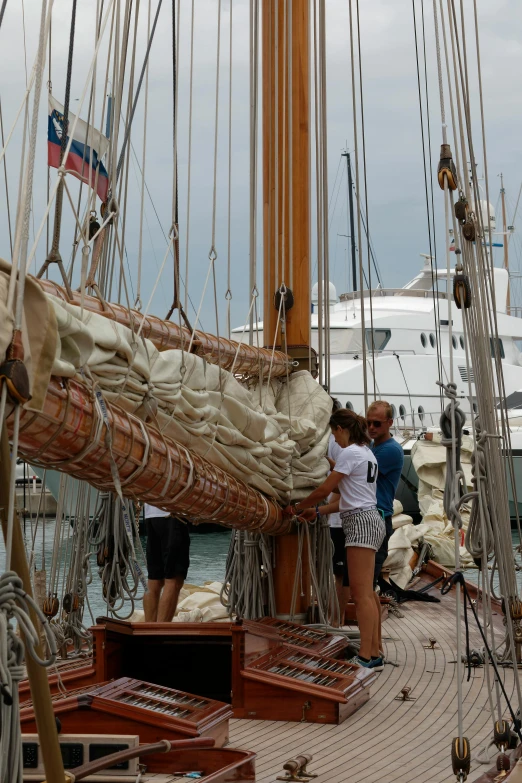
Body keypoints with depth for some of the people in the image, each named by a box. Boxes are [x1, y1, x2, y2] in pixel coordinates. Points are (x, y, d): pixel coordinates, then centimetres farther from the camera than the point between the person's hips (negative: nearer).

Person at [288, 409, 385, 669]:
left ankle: (365, 656, -10)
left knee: (361, 594, -10)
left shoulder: (350, 453, -11)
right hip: (369, 519, 10)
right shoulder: (367, 453, 18)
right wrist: (317, 511, 19)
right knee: (364, 594, 9)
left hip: (360, 522, -10)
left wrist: (298, 508, 7)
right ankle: (374, 653, 10)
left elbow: (324, 489, -7)